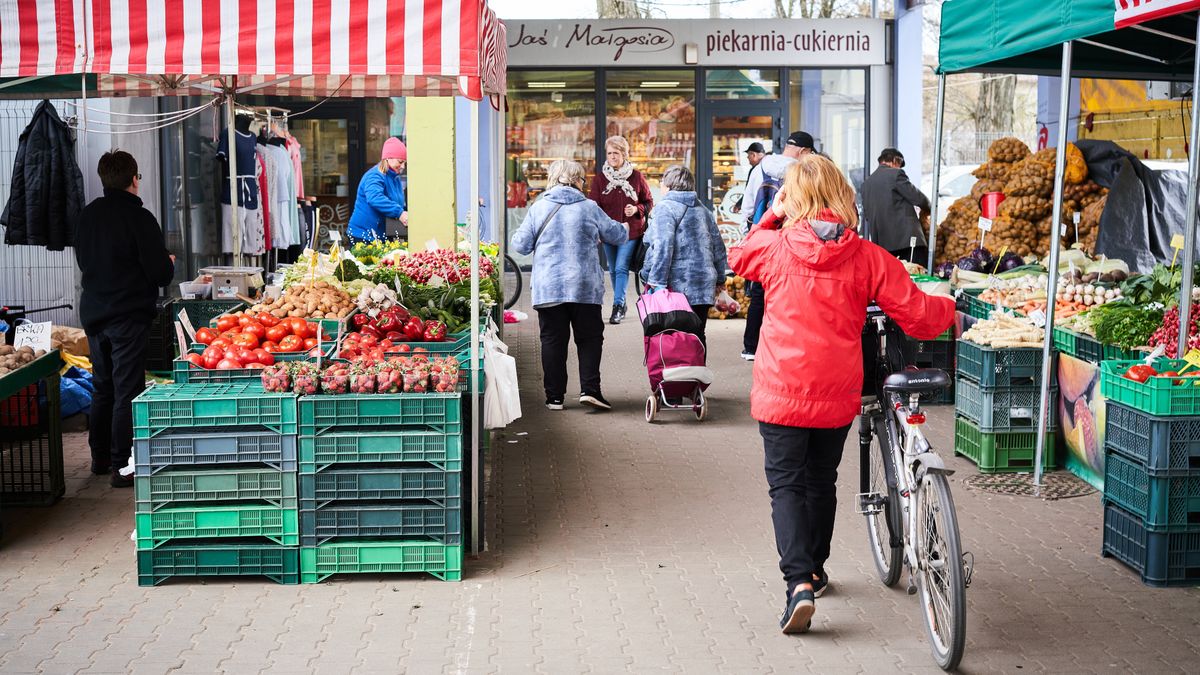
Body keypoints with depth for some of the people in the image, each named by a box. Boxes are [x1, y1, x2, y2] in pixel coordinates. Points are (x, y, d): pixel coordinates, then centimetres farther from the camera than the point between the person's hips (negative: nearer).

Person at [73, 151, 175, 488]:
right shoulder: (139, 218, -15)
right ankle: (122, 466, -2)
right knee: (127, 390, -3)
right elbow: (160, 273, -15)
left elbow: (83, 260, 16)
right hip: (128, 315, -7)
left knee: (102, 387, 18)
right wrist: (169, 263, 6)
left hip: (93, 314, 7)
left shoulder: (87, 215, 5)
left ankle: (100, 458, 27)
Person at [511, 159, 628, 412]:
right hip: (585, 287, 0)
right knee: (589, 338, 9)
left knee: (552, 340, 6)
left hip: (547, 288, 1)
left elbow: (521, 245, 2)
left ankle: (554, 396, 7)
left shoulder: (538, 208, 0)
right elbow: (617, 236, 13)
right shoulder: (589, 207, 1)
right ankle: (589, 389, -3)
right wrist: (625, 229, 36)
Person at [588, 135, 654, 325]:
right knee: (613, 270, 11)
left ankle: (618, 306, -15)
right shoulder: (599, 178, 2)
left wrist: (637, 209, -13)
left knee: (621, 268, -15)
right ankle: (621, 305, 25)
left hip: (631, 231, -3)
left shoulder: (636, 177, 0)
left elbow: (649, 202, 8)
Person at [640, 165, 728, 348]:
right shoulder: (703, 210, 18)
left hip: (677, 286, -7)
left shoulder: (665, 208, -6)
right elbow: (719, 248, 20)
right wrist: (719, 280, 28)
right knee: (697, 336, 11)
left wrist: (657, 282, -19)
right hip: (704, 287, 7)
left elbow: (663, 247, -18)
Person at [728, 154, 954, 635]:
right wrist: (949, 310, 14)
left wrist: (771, 219, 19)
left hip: (781, 392, -2)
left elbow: (738, 258, 14)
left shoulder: (773, 246, -10)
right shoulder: (868, 257, -8)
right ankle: (815, 569, 37)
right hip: (837, 395, 2)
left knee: (786, 483, 4)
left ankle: (799, 581, -12)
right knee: (821, 481, 20)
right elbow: (916, 315, -6)